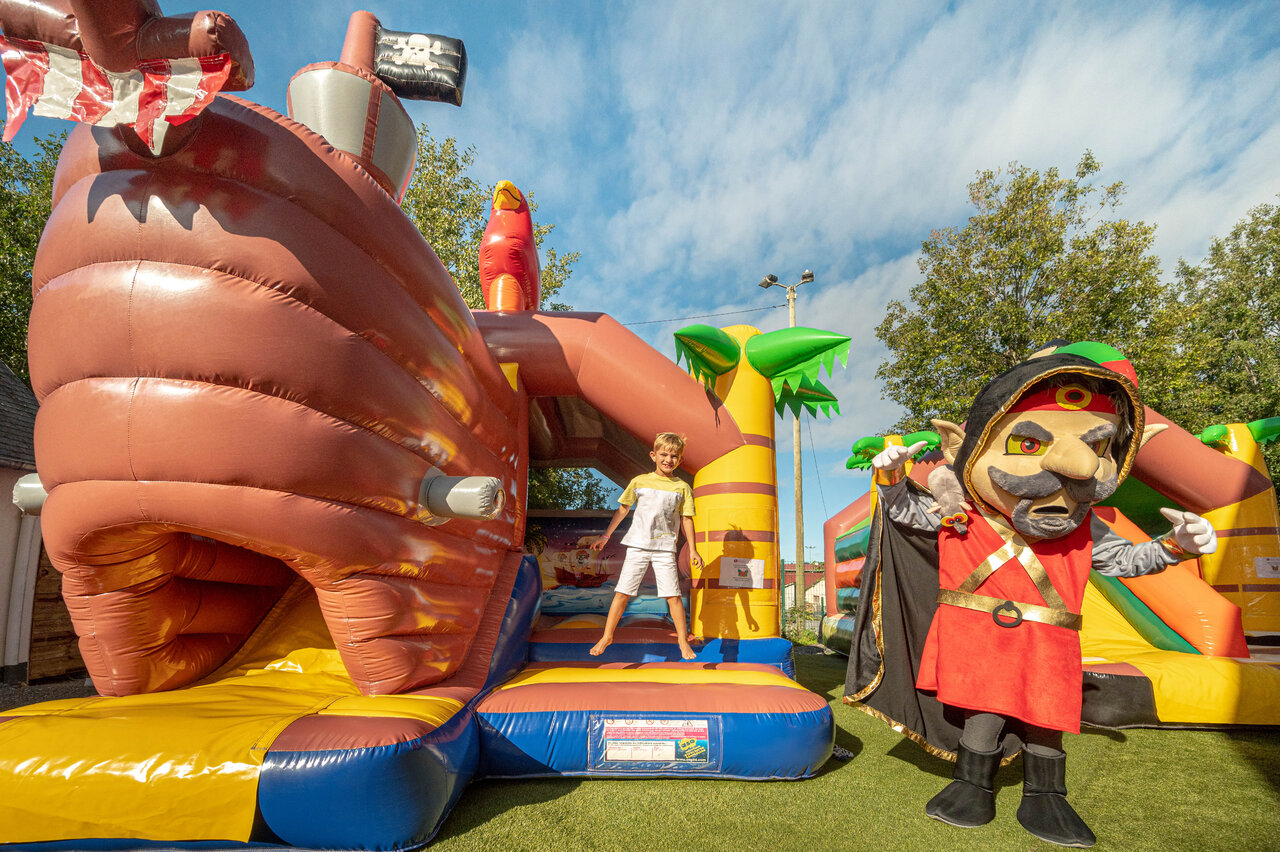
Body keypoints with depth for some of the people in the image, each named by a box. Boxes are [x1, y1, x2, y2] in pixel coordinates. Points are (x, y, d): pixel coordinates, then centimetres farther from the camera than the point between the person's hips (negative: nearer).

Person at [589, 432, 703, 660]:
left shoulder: (682, 488, 4)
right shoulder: (640, 481, 5)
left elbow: (687, 519, 8)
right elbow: (623, 509, 12)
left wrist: (692, 550, 5)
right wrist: (606, 536, 13)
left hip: (665, 549, 0)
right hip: (637, 545, 1)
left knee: (673, 595, -4)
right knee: (622, 592, 1)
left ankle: (683, 641, 12)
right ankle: (607, 636, 14)